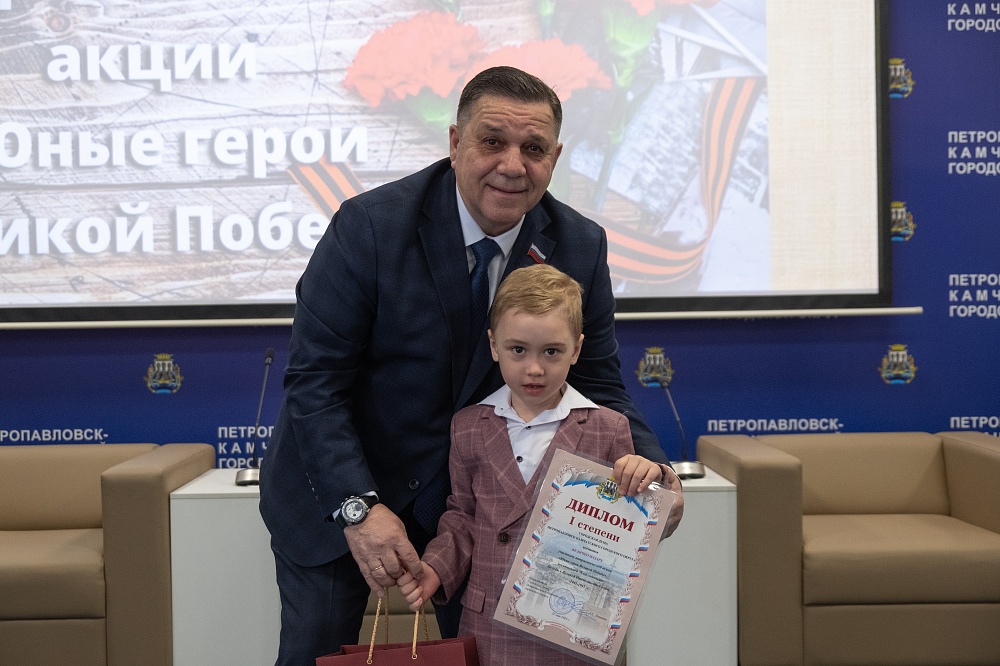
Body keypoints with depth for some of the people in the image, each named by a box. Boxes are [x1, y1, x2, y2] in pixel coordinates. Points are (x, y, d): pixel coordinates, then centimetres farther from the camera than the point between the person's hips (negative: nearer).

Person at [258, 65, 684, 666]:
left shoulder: (580, 248, -10)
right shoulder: (369, 226, -21)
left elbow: (598, 385, -3)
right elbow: (315, 380, -19)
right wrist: (358, 508, -29)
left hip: (474, 497, 3)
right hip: (337, 493, -2)